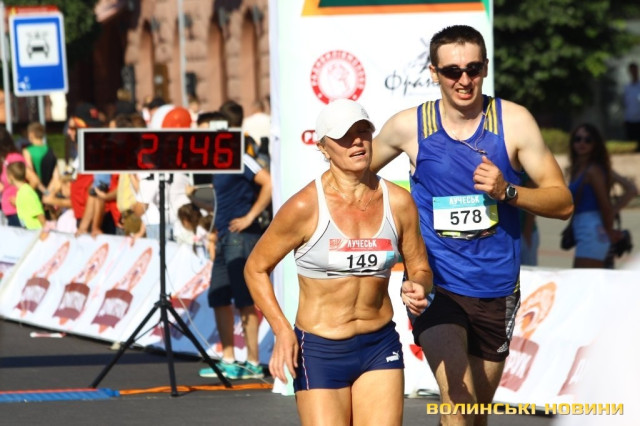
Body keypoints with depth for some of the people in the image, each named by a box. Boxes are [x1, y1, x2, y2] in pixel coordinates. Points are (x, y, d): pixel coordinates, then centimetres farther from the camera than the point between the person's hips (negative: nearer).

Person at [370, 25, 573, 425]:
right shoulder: (409, 126, -4)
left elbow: (562, 202, -4)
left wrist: (507, 190, -21)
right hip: (436, 284, -2)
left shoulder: (514, 121, -5)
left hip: (496, 289, 2)